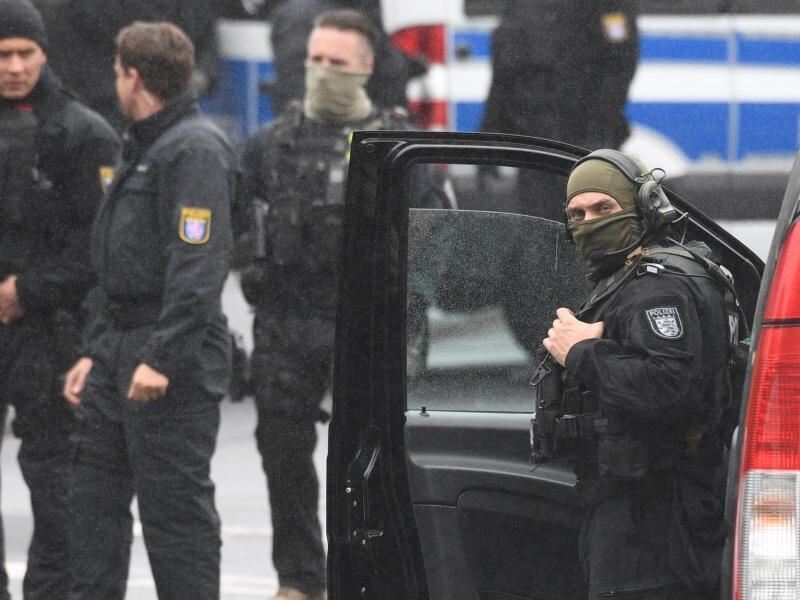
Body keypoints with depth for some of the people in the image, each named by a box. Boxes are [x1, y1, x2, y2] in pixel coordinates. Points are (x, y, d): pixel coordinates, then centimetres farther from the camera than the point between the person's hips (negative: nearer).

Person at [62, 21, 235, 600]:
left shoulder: (196, 150, -13)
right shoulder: (143, 149, 21)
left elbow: (199, 264, -22)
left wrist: (163, 358, -27)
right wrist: (94, 352, 22)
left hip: (173, 361, -10)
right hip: (119, 354, 10)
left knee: (176, 508, -6)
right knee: (95, 496, 11)